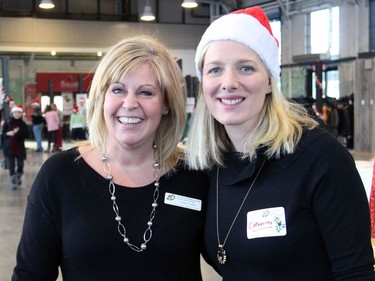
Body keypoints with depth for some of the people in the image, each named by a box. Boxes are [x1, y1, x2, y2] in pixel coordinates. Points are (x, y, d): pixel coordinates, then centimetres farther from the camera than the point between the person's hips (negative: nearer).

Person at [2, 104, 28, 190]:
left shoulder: (23, 124, 1)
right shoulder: (8, 122, -2)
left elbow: (26, 134, -4)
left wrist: (18, 133, -18)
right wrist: (8, 134, -19)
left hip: (20, 147, 1)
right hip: (9, 147, -1)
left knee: (20, 164, 8)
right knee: (11, 166, -1)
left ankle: (18, 178, 35)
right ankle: (13, 182, 8)